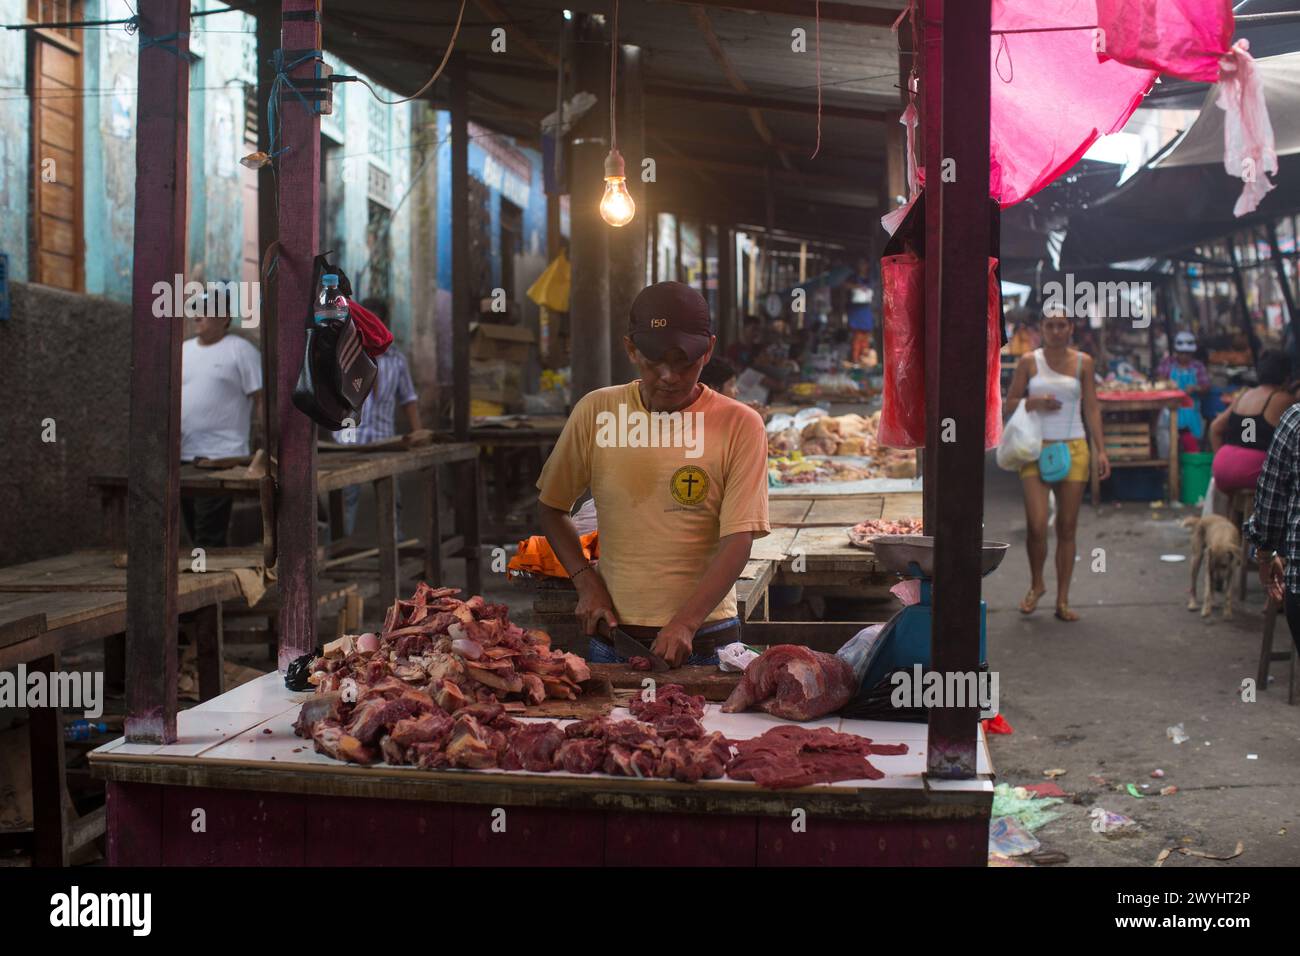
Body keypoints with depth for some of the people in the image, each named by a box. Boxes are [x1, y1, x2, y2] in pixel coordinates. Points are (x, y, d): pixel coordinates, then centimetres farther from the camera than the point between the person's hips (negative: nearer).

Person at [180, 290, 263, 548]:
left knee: (209, 539, -10)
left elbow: (261, 399, -6)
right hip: (184, 457, 7)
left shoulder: (241, 350, -3)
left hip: (221, 458, -7)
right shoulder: (183, 350, 17)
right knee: (193, 531, 12)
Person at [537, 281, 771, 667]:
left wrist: (684, 623, -24)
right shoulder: (596, 411, -1)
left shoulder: (739, 425, -7)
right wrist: (586, 581, -3)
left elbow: (738, 541, -12)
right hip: (613, 634, 2)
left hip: (705, 641, -2)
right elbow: (551, 506, 10)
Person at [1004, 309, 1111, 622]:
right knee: (1036, 525, -11)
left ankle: (1062, 600, 10)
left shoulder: (1083, 363, 7)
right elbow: (1010, 404, 8)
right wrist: (1034, 402, -12)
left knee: (1067, 528, 3)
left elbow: (1092, 408, 7)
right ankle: (1036, 584, 16)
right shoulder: (1029, 361, 5)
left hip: (1073, 449, 1)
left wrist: (1101, 450, 0)